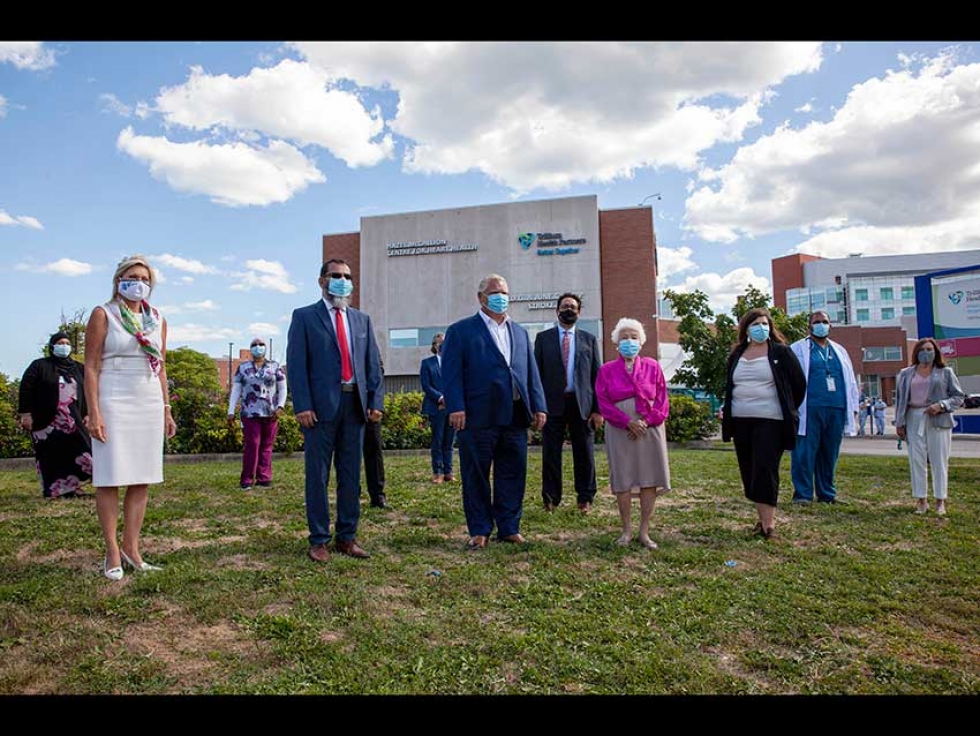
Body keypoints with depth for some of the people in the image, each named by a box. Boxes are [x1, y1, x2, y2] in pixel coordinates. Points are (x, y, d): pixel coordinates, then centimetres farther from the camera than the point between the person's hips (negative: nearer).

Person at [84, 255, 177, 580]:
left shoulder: (157, 320, 13)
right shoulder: (103, 315, 1)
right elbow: (91, 367, -4)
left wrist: (166, 411, 12)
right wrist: (94, 413, -12)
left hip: (150, 404, 4)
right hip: (114, 403, -4)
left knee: (143, 479, 3)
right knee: (110, 478, -2)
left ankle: (131, 548, 11)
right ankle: (112, 553, 6)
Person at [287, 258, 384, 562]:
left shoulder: (362, 319, 16)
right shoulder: (304, 317, 4)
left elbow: (373, 363, 13)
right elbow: (296, 364, -3)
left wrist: (376, 401, 2)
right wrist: (302, 406, -12)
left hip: (355, 404, 4)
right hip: (321, 406, -4)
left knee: (351, 475, 9)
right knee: (318, 476, 2)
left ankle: (347, 537, 19)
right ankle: (319, 540, 12)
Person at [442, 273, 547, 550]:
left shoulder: (520, 332, 19)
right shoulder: (460, 330, 4)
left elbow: (531, 372, 16)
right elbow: (451, 372, -5)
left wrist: (539, 407, 7)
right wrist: (456, 408, -14)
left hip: (515, 419, 5)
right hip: (478, 418, -4)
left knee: (512, 475, 9)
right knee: (476, 477, 5)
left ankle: (509, 528, 22)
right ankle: (480, 531, 18)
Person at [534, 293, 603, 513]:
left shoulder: (589, 339, 11)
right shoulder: (543, 338, 8)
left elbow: (597, 375, 7)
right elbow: (536, 373, 5)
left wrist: (598, 409, -1)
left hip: (582, 404, 1)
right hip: (553, 404, -1)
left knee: (584, 454, 6)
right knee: (550, 453, 4)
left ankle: (585, 498, 18)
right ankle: (551, 498, 16)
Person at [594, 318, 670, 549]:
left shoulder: (652, 367, 8)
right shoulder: (607, 370, 6)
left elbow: (662, 400, 3)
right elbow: (604, 403, -3)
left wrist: (646, 421, -12)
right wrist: (628, 422, -14)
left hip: (650, 430, 1)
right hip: (620, 432, 0)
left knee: (649, 479, 1)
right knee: (622, 480, 1)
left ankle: (645, 531, 10)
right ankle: (627, 530, 12)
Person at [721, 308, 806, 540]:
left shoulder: (781, 352, 0)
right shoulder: (737, 355, 12)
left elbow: (799, 383, 5)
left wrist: (788, 411, 10)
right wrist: (726, 409, 12)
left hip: (770, 421, -5)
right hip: (741, 422, 5)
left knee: (765, 470, -10)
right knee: (749, 472, 8)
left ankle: (769, 523, -3)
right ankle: (763, 517, 20)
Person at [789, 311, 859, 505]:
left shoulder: (839, 351, 21)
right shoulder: (798, 349, 6)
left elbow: (850, 380, 23)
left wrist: (853, 406, 16)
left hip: (836, 410, 5)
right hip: (809, 410, -5)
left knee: (830, 454, 10)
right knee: (804, 454, -6)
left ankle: (827, 494, 19)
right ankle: (802, 494, 0)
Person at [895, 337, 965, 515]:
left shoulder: (945, 372, 7)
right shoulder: (906, 373, 11)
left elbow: (959, 396, 5)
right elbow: (900, 399, 10)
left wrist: (941, 405, -13)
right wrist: (899, 423, 4)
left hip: (938, 421, -1)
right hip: (914, 420, 2)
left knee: (939, 461, 1)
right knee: (917, 460, 2)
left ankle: (940, 501, 10)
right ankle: (921, 500, 9)